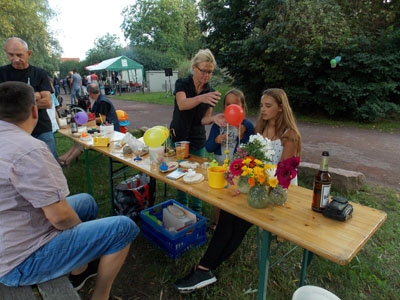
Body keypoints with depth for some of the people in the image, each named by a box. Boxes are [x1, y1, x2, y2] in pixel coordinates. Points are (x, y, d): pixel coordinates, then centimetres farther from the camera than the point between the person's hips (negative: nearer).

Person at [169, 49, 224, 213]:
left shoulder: (211, 93, 0)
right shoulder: (182, 83, -9)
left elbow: (204, 119, -4)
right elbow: (182, 104, -30)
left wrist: (214, 118, -27)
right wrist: (201, 98, -50)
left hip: (197, 142, 2)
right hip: (177, 138, -1)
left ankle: (197, 212, 27)